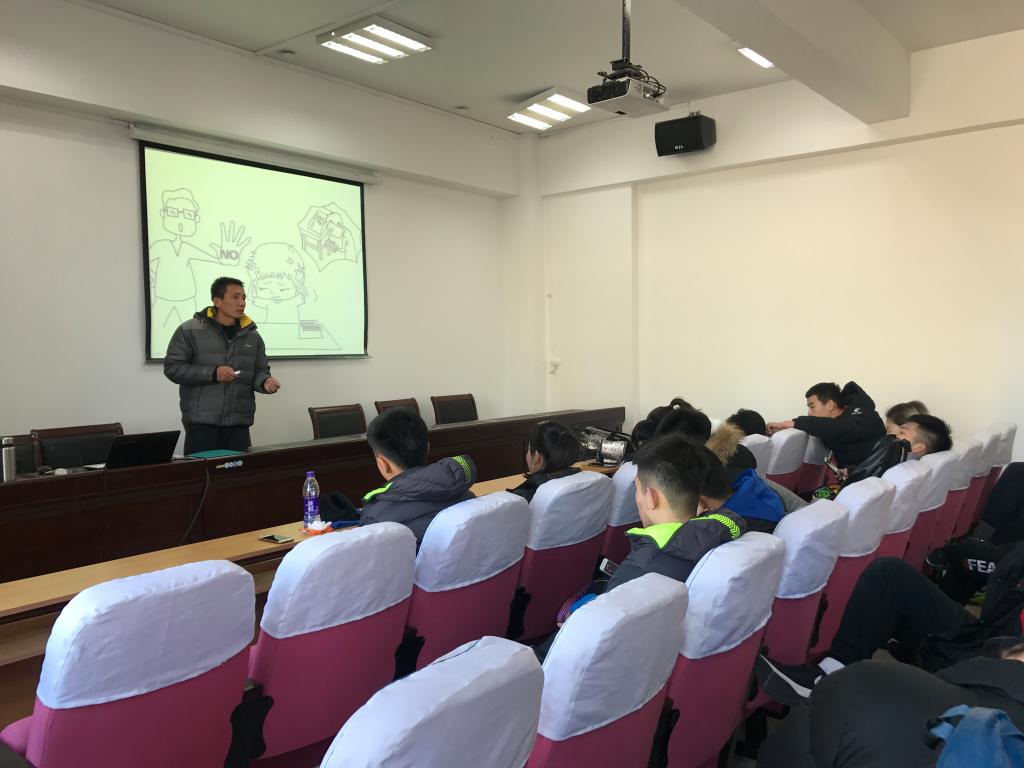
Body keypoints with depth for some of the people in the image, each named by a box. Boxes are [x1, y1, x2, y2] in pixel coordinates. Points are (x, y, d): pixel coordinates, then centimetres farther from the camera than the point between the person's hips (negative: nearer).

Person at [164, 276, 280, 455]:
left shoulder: (252, 336, 10)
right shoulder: (190, 331, -2)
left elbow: (259, 371, 14)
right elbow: (172, 367, -5)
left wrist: (265, 382, -10)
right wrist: (212, 373, -16)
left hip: (239, 422, 4)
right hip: (201, 422, -4)